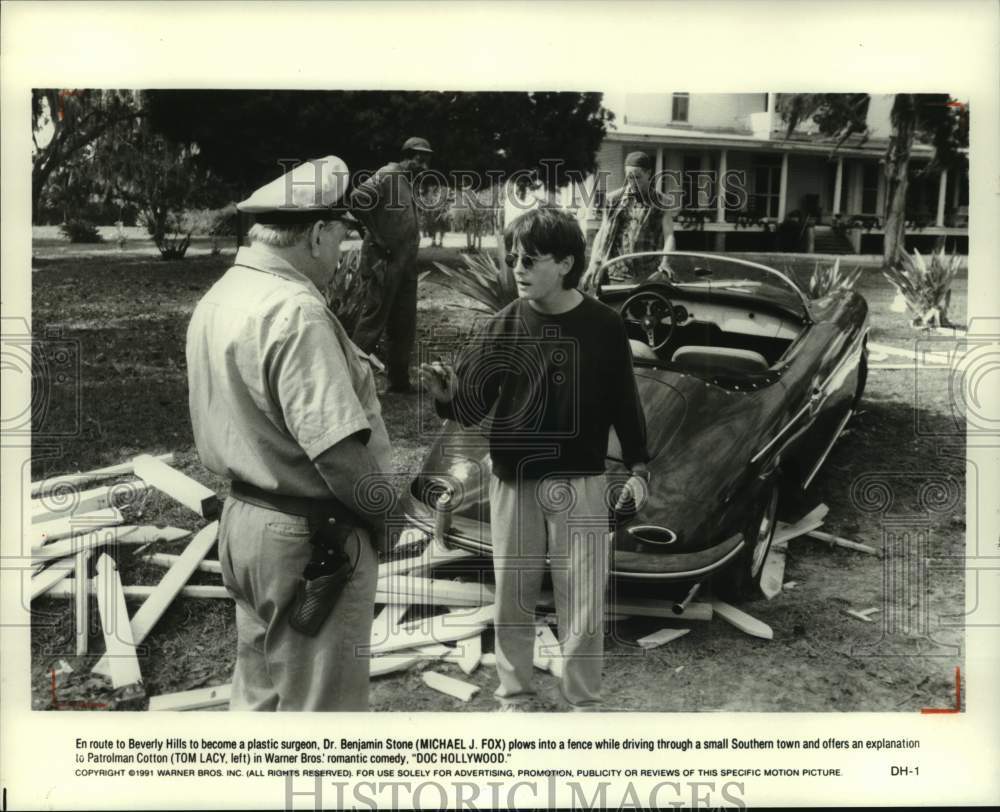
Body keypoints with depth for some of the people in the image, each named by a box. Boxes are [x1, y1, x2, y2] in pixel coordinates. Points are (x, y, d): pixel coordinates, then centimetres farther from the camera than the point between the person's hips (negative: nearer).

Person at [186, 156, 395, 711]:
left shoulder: (217, 299, 7)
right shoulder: (296, 312, -23)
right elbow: (338, 449, -26)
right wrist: (386, 507, -10)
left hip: (244, 517, 9)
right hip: (310, 539, -9)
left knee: (259, 695, 23)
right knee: (319, 703, 6)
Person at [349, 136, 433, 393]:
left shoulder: (409, 182, 16)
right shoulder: (387, 175, -10)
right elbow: (357, 200, -22)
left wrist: (410, 253, 14)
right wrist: (376, 237, -17)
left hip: (406, 262, 9)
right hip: (386, 260, -9)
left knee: (404, 324, 10)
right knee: (375, 318, -6)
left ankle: (399, 380, 17)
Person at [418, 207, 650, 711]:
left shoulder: (602, 326, -5)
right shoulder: (505, 326, -4)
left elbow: (623, 399, 5)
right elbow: (473, 405, -5)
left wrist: (637, 467, 2)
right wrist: (447, 396, -27)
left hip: (579, 484, -1)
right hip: (513, 483, 1)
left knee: (583, 604, 6)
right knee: (512, 600, 12)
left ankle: (583, 705, 24)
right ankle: (513, 697, 30)